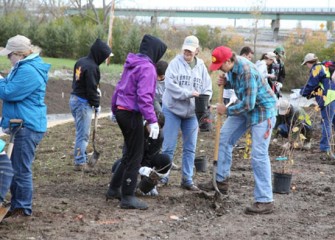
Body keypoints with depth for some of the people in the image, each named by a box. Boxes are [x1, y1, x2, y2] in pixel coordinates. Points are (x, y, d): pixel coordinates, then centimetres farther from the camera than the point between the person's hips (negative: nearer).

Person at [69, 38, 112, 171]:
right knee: (83, 134, -4)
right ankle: (80, 162, -2)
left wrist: (96, 90, 11)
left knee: (81, 132, 16)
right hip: (83, 102, -9)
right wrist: (96, 105, -5)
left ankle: (82, 158, 22)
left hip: (74, 99, 9)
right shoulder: (92, 67, -19)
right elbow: (91, 89, -18)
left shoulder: (81, 62, 10)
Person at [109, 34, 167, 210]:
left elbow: (119, 88, 20)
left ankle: (115, 188, 28)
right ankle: (128, 197, 2)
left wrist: (115, 110, 30)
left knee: (130, 153, 20)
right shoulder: (147, 67, -15)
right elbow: (144, 96, -24)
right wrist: (152, 120, -25)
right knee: (135, 156, -2)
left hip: (121, 111, 9)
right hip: (132, 114, -9)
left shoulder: (131, 64, 13)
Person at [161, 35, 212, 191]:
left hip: (192, 113, 4)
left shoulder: (201, 66, 5)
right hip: (173, 109, -4)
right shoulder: (176, 63, -7)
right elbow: (170, 84, -18)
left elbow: (207, 89, 3)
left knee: (190, 148, 8)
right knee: (169, 146, 0)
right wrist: (189, 94, -24)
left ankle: (187, 179, 17)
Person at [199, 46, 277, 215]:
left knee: (259, 154, -12)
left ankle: (265, 201, -10)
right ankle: (221, 180, 21)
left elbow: (248, 104, -29)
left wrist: (227, 110, -14)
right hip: (245, 106, 9)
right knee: (224, 137, 10)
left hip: (262, 109, -9)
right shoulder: (231, 67, -3)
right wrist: (225, 83, -3)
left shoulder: (246, 71, -30)